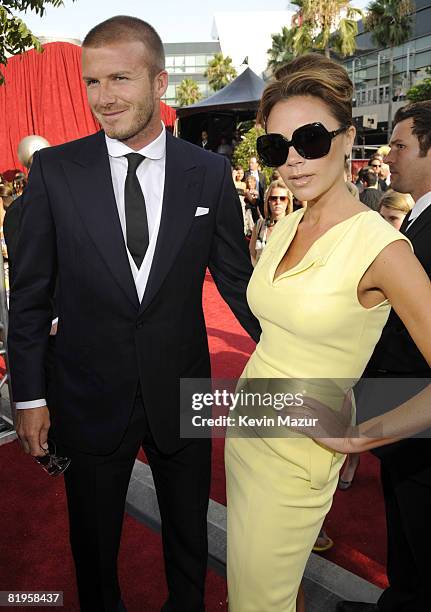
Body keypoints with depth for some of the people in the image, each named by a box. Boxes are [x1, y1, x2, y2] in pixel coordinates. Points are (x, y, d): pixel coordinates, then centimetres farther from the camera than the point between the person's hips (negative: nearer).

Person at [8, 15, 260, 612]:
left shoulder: (210, 173, -5)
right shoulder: (54, 170, -7)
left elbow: (236, 278, 1)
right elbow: (30, 293, -3)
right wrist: (29, 395, -2)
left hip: (182, 395, 1)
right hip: (89, 399, 0)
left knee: (189, 535, 23)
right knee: (94, 544, 21)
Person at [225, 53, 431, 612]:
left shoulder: (379, 244, -21)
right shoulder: (287, 226, 1)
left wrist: (360, 437, -16)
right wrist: (254, 387, 9)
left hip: (297, 451, -7)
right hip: (246, 424, 7)